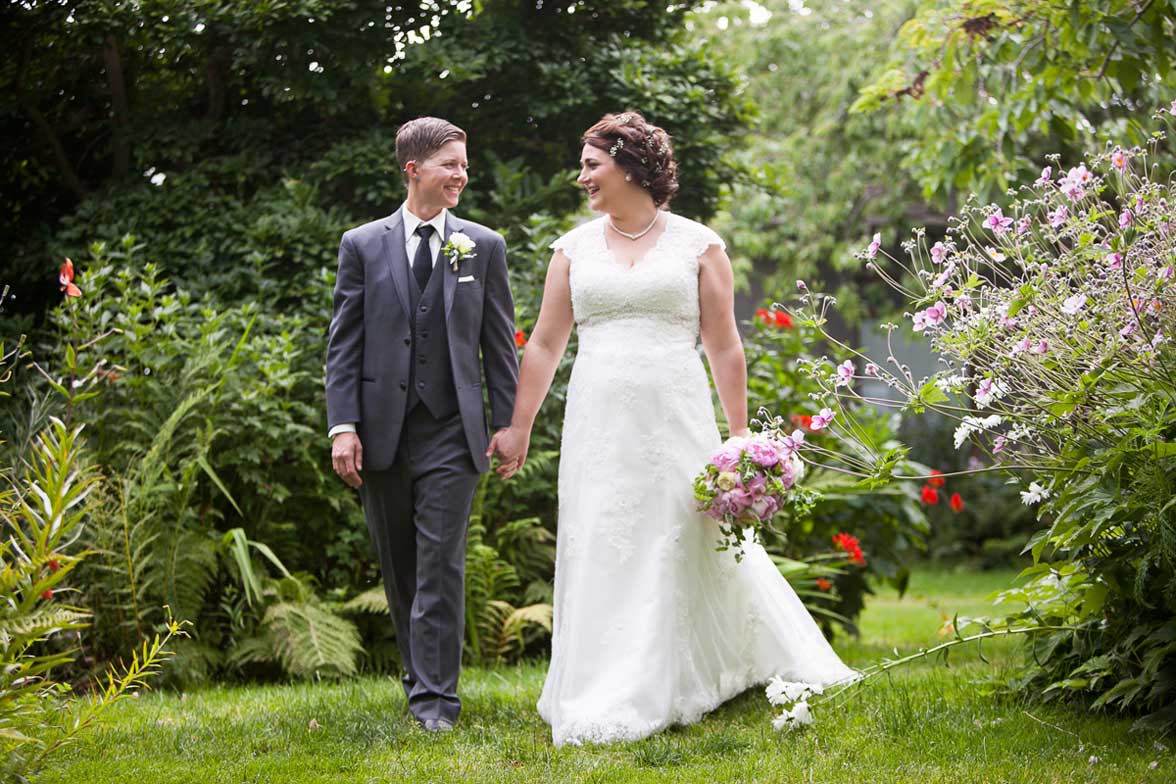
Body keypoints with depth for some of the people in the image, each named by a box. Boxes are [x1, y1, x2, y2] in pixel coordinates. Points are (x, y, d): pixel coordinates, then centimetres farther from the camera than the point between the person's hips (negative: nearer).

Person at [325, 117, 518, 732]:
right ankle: (421, 673, 27)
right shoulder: (363, 245, 4)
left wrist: (507, 425, 2)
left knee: (441, 565, -8)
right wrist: (343, 426, -6)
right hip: (382, 429, 1)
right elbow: (344, 343, 2)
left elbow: (500, 343, 7)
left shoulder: (483, 246, 5)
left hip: (450, 430, -1)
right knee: (398, 567, 11)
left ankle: (435, 697, -5)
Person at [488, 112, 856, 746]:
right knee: (601, 557, 1)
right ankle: (603, 703, 10)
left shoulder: (697, 245, 2)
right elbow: (544, 344, 10)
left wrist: (740, 439, -1)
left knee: (684, 548, 2)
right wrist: (518, 428, 5)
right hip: (598, 427, 2)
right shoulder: (574, 248, 10)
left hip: (676, 423, -2)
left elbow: (725, 348, 2)